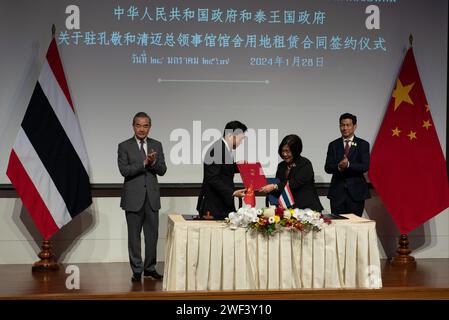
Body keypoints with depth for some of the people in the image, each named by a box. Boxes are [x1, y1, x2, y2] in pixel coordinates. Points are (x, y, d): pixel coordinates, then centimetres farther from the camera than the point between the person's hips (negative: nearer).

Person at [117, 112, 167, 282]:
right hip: (133, 197, -3)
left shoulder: (156, 145, 8)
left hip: (152, 196, 3)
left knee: (152, 234, 7)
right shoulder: (124, 146, -1)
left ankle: (150, 268, 19)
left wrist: (153, 162, -17)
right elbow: (124, 170, -12)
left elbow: (162, 170, 3)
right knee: (134, 235, 3)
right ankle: (137, 270, 12)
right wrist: (144, 163, -20)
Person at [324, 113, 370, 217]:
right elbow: (327, 168, 1)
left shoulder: (363, 144, 3)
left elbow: (365, 166, -9)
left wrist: (348, 165, -26)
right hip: (337, 192, 2)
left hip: (356, 192, -2)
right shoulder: (333, 145, 9)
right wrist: (338, 167, -21)